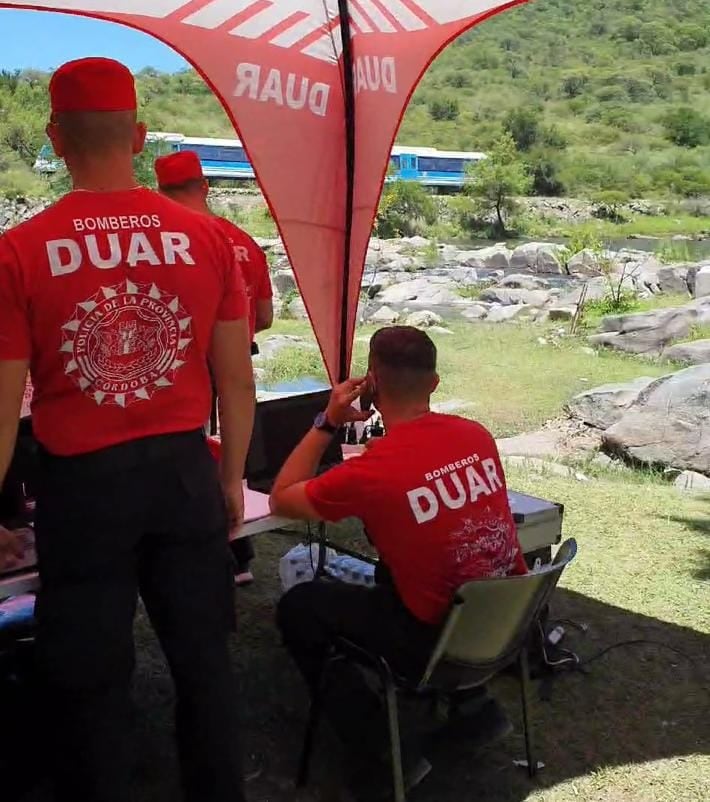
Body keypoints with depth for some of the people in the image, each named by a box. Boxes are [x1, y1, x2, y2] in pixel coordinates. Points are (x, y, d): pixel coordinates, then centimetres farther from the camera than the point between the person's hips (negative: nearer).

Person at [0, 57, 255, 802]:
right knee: (203, 660, 20)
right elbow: (237, 378, 1)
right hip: (185, 471, 3)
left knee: (90, 682, 16)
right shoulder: (206, 238, -4)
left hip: (83, 484, -2)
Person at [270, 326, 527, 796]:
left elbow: (281, 500, -5)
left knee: (298, 607, 11)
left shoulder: (371, 471, -21)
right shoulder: (478, 435, -4)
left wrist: (327, 423, -4)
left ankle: (385, 749, 16)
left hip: (441, 646, -6)